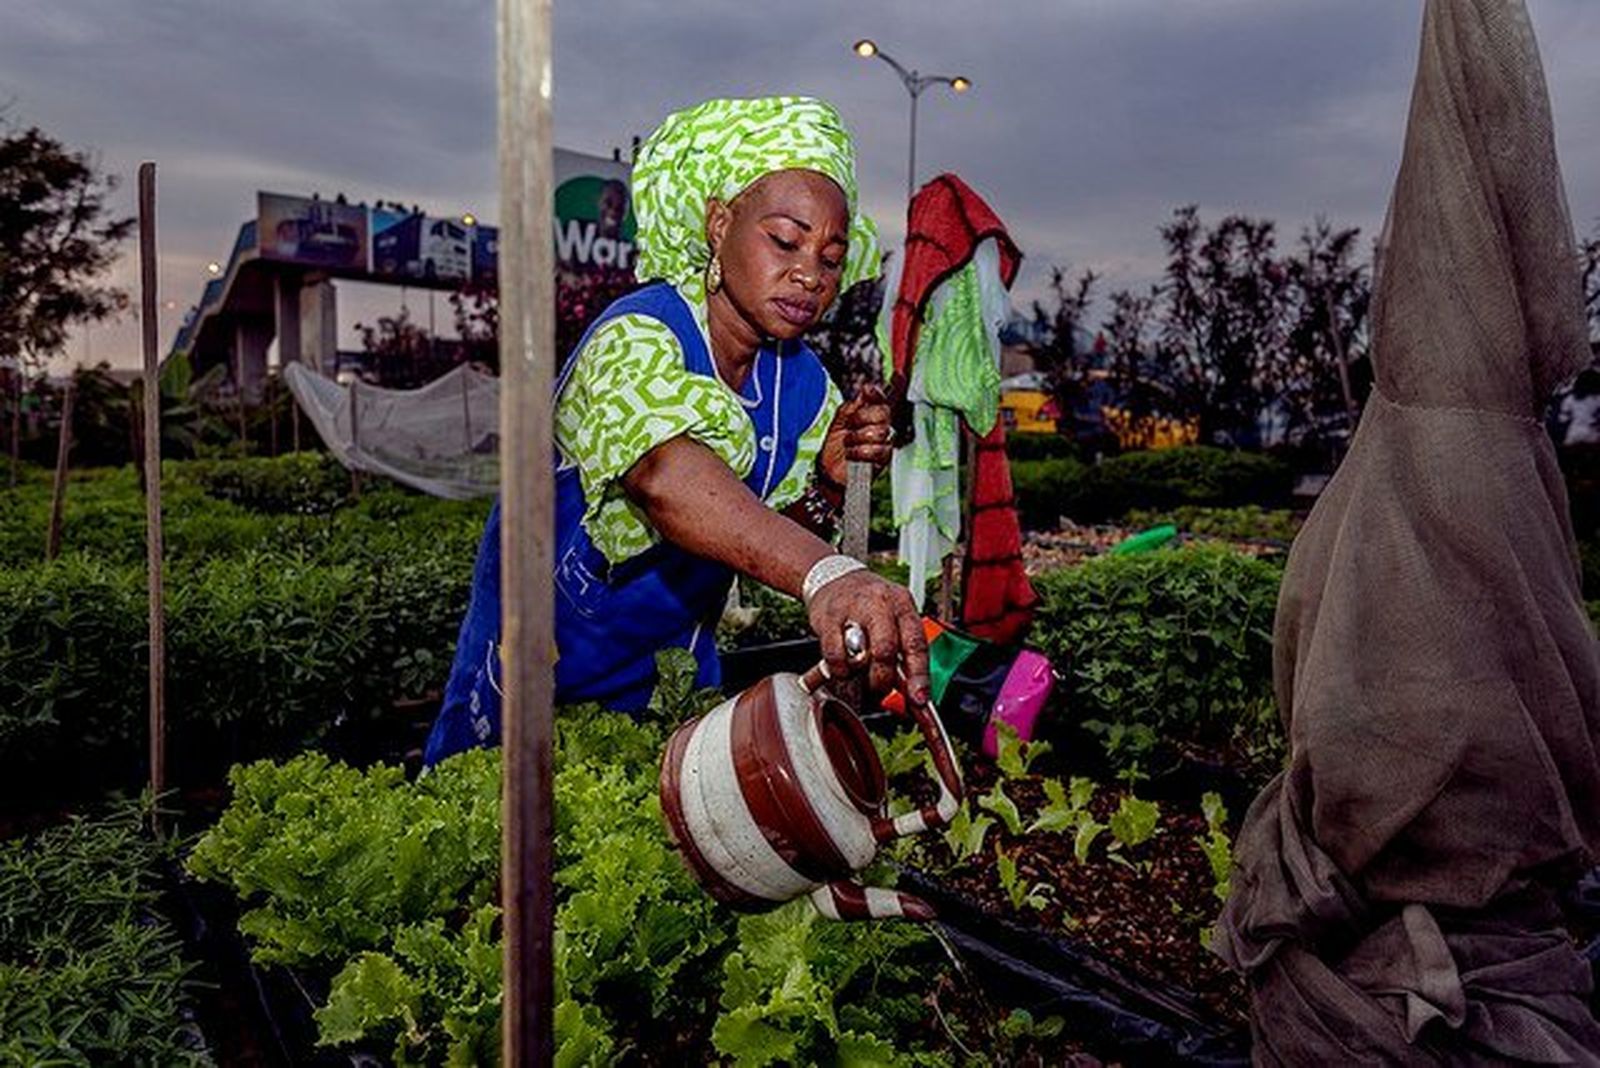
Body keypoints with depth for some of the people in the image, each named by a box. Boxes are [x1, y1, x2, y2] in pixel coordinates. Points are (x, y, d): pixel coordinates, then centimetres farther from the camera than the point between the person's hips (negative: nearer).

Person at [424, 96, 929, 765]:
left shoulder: (805, 385, -7)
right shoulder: (636, 339, -28)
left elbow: (768, 545, -2)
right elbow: (664, 477, -50)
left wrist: (829, 483, -22)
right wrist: (825, 574, -65)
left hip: (677, 658, 5)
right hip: (546, 659, -5)